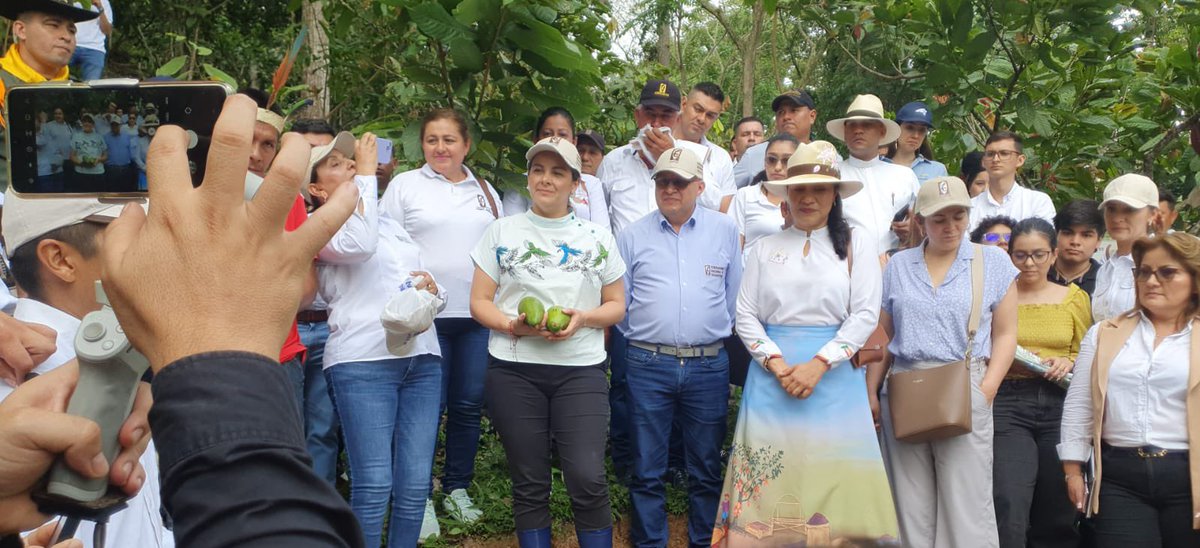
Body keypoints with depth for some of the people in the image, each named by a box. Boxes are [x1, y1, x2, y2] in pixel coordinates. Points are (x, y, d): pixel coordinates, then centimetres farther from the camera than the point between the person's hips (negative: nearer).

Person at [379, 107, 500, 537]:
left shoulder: (485, 191, 14)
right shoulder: (405, 185, 3)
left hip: (478, 316, 4)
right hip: (426, 316, -3)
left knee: (468, 407, 9)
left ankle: (457, 489, 24)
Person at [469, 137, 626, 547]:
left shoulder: (598, 238, 9)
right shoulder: (501, 232, 7)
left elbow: (616, 305, 11)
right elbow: (479, 302, 5)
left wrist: (583, 318, -11)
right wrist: (513, 325, -15)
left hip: (581, 370, 0)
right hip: (514, 371, 0)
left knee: (588, 481, -9)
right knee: (529, 485, 7)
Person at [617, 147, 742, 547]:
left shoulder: (725, 231, 5)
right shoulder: (632, 237, 5)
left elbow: (735, 294, 11)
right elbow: (618, 302, 10)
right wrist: (644, 339, 11)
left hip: (709, 365, 0)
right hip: (648, 366, 0)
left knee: (706, 467, 10)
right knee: (648, 469, 6)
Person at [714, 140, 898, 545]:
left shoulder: (855, 247, 4)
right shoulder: (766, 248, 9)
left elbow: (865, 315, -4)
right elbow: (746, 315, 5)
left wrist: (818, 365, -14)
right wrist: (778, 365, -9)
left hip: (833, 376, -1)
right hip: (773, 374, 1)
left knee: (832, 475, 1)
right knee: (770, 481, 2)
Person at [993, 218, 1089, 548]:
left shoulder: (1075, 298, 11)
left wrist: (1069, 362, -6)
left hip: (1061, 403, 2)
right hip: (1007, 401, -2)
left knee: (1057, 513, 7)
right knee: (1009, 509, -14)